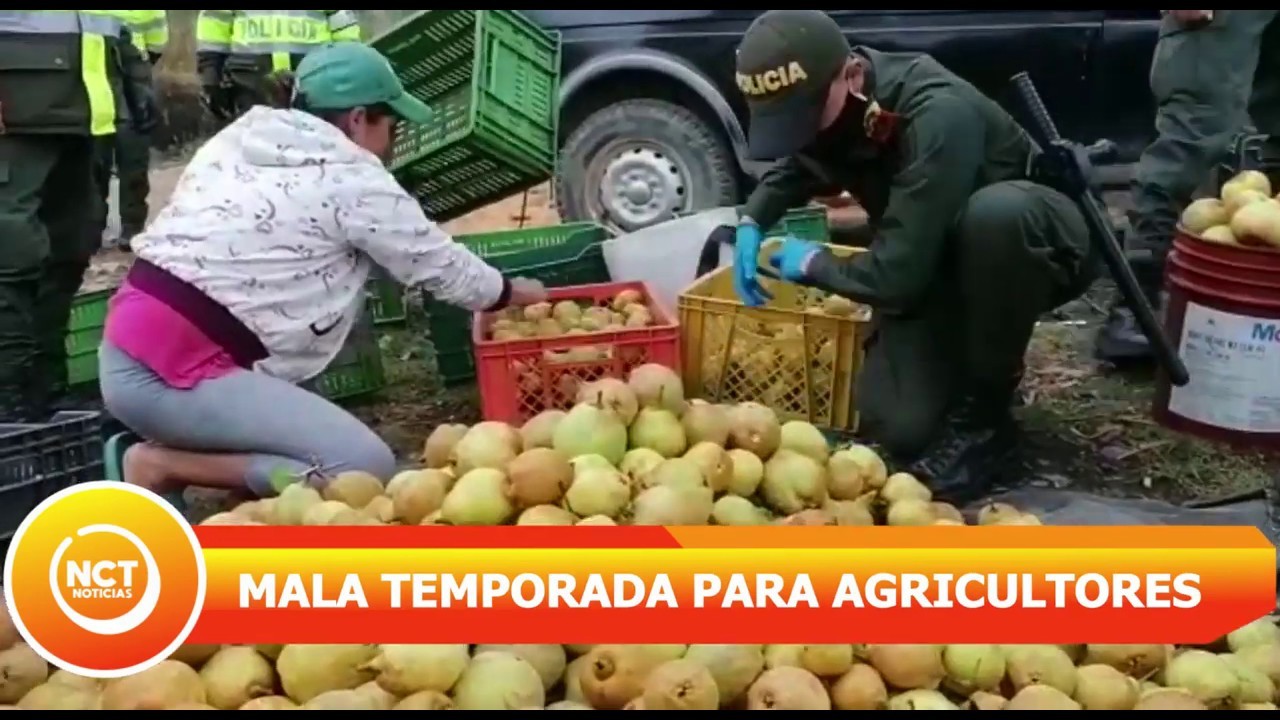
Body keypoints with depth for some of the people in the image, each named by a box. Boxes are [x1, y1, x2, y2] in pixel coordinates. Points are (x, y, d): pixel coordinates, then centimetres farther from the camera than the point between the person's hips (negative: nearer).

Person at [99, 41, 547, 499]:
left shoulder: (239, 140, 15)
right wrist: (516, 292, 22)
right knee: (366, 467, -13)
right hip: (175, 373, -9)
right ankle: (166, 466, -7)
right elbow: (441, 265, 3)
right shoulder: (354, 182, -7)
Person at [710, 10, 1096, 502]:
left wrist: (812, 263, -17)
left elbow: (895, 276, -35)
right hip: (935, 262, 5)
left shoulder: (938, 116, -34)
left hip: (1037, 248, -5)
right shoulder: (827, 105, -10)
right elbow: (794, 168, 15)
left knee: (995, 213, -41)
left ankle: (984, 410, -19)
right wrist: (750, 222, -4)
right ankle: (961, 360, 17)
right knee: (898, 425, -18)